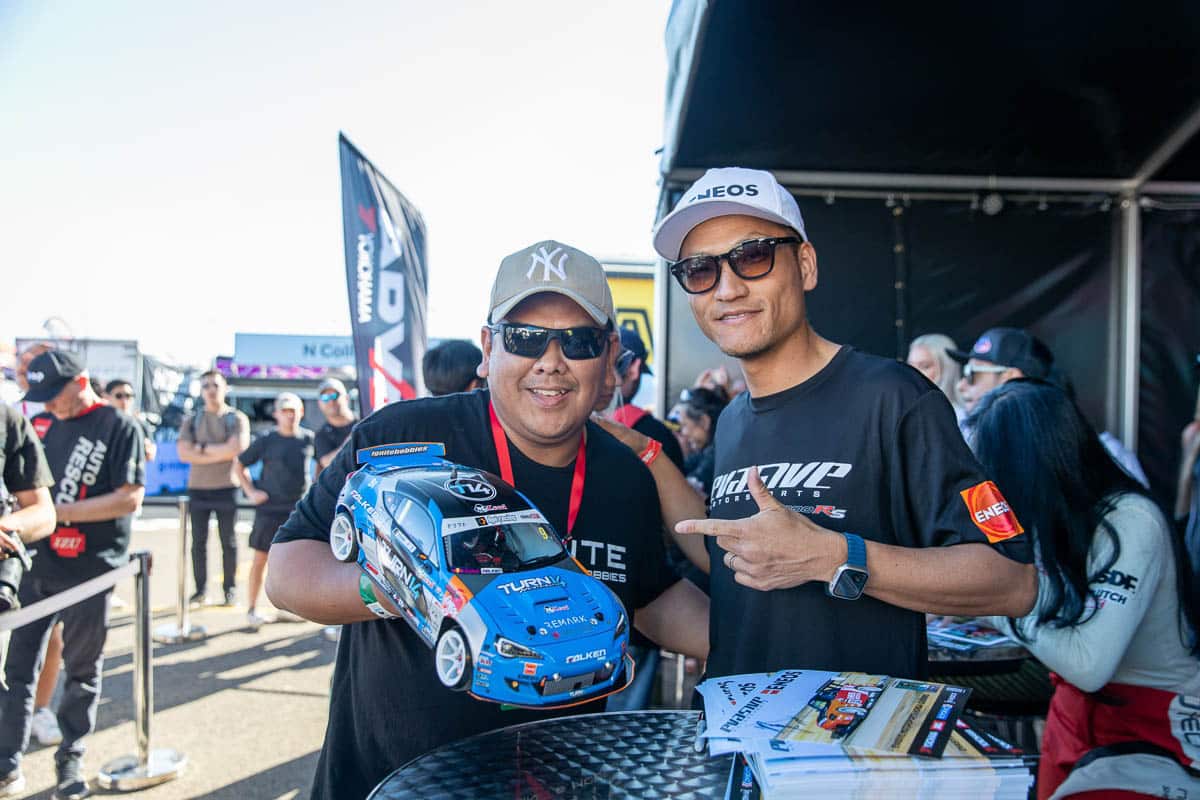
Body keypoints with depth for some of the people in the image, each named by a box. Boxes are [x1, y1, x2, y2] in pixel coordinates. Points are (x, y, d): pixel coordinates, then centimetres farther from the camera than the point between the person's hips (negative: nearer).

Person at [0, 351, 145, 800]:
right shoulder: (40, 422, 9)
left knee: (83, 671, 8)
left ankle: (70, 759, 24)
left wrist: (59, 511, -18)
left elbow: (131, 497, -15)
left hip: (89, 570, -5)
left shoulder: (118, 426, -9)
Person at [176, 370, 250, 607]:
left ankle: (230, 588, 14)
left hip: (226, 488, -2)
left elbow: (237, 448, -15)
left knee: (228, 542, 4)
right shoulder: (191, 420, 8)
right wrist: (220, 454, -12)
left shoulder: (237, 418, 2)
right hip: (197, 488, 2)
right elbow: (184, 454, -4)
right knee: (198, 542, 6)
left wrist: (203, 448, -8)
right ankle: (201, 589, 16)